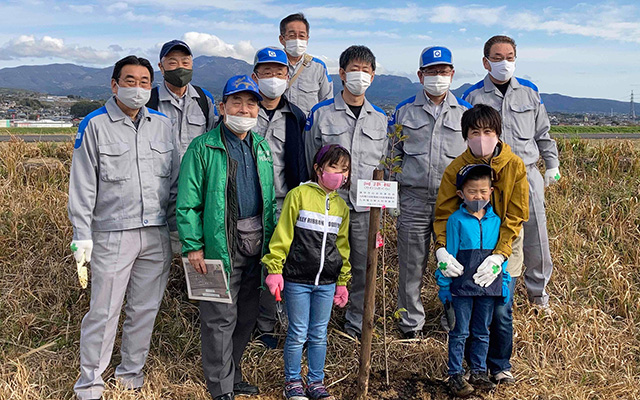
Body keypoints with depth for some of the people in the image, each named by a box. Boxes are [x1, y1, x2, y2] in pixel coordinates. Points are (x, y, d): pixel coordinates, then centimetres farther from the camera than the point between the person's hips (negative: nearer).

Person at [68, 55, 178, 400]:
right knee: (104, 311, 0)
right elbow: (82, 184, -2)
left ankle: (131, 371, 28)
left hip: (157, 235, 4)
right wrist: (81, 235, -7)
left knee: (145, 308, 11)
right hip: (113, 235, -4)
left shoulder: (162, 125, 11)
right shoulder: (95, 126, -1)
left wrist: (178, 228, 12)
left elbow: (174, 180, 15)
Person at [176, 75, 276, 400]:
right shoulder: (203, 148, -7)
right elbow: (188, 202, -9)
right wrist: (192, 246, -13)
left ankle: (233, 373, 33)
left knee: (247, 313, 15)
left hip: (256, 243, 6)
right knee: (221, 316, 1)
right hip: (220, 245, -6)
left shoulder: (262, 147, 12)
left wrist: (272, 239, 14)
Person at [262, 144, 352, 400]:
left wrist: (342, 281, 17)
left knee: (319, 335, 13)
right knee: (298, 333, 5)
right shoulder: (299, 195, -6)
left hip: (326, 282, 5)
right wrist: (274, 269, -9)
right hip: (297, 280, -4)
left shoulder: (341, 205, 10)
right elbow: (282, 234, -6)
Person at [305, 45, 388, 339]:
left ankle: (356, 321, 24)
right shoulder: (321, 113, 2)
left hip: (366, 206, 3)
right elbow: (310, 162, 6)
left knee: (364, 265, 7)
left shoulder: (380, 118, 12)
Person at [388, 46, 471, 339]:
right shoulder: (404, 111, 7)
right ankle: (411, 323, 19)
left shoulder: (466, 112, 9)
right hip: (413, 198, 0)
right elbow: (392, 156, 11)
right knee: (411, 263, 4)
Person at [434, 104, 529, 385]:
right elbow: (443, 213, -13)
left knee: (501, 311, 0)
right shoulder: (455, 169, -10)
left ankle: (500, 366, 23)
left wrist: (499, 255, -24)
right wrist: (441, 249, -31)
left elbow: (515, 216, -13)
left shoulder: (514, 166, -12)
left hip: (504, 249, 0)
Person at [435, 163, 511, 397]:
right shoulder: (456, 220, -8)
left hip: (489, 286, 4)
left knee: (482, 332, 15)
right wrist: (444, 285, -5)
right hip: (462, 286, -4)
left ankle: (479, 373, 28)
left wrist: (505, 283, 10)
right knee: (459, 332, 6)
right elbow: (449, 255, -5)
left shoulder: (496, 220, 3)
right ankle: (455, 375, 16)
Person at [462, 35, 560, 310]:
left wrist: (552, 164, 16)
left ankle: (538, 290, 24)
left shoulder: (529, 91, 10)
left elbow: (543, 132, 18)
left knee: (536, 233, 4)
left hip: (527, 175, 2)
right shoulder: (472, 96, 3)